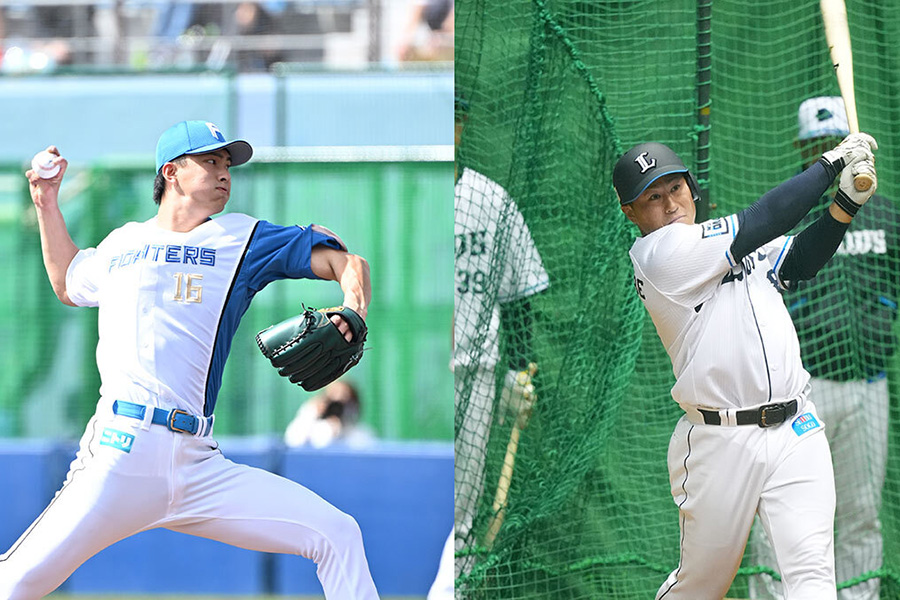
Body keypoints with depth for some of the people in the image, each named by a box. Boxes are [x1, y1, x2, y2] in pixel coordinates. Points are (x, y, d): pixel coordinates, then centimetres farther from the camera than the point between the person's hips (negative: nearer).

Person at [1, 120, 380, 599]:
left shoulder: (242, 238, 14)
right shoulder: (123, 243, 18)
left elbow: (346, 262, 8)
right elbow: (68, 284, 39)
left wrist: (353, 307, -12)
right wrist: (48, 205, 32)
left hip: (197, 466, 1)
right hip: (119, 453, -1)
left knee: (337, 536, -10)